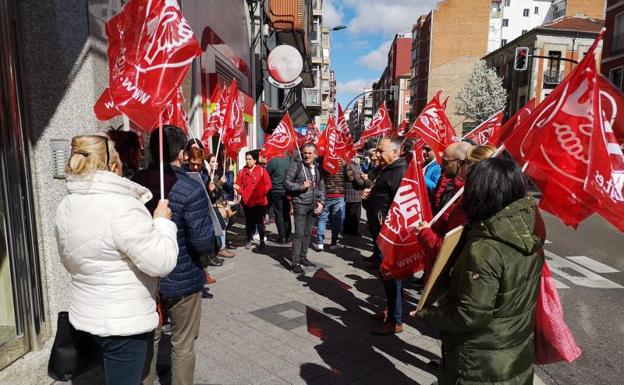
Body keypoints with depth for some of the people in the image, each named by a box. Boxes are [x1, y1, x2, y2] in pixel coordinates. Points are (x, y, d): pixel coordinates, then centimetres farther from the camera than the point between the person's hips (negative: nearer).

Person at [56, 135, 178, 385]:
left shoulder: (65, 207, 1)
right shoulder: (123, 207, -26)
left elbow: (68, 261, 14)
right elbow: (162, 262, -24)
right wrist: (162, 221, -11)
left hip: (87, 313, 9)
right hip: (124, 320, -8)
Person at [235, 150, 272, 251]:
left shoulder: (262, 170, -3)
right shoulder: (242, 171, 6)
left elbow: (268, 184, -6)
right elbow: (238, 184, 4)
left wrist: (262, 192, -19)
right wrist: (238, 189, -17)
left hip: (260, 201, -3)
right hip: (247, 201, 3)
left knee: (260, 222, 1)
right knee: (249, 222, 13)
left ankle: (262, 242, 12)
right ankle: (249, 240, 30)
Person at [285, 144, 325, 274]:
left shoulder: (317, 168, 11)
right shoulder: (296, 164, -5)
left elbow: (322, 187, 15)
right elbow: (287, 183, -5)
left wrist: (321, 203, 5)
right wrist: (301, 186, -19)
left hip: (314, 205, 5)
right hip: (300, 204, -5)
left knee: (307, 233, 12)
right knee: (299, 234, -5)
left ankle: (303, 257, 25)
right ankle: (295, 262, 1)